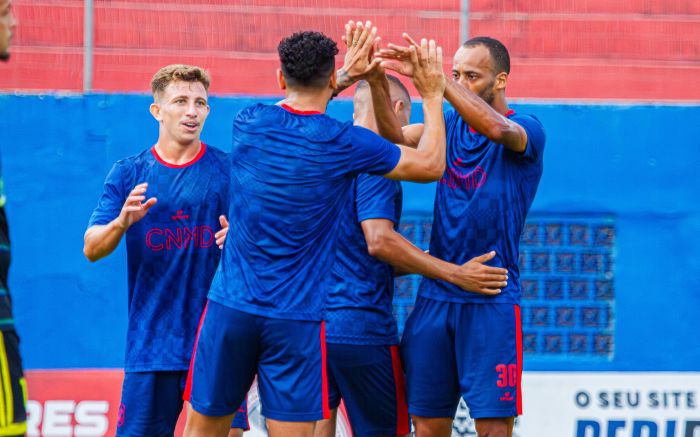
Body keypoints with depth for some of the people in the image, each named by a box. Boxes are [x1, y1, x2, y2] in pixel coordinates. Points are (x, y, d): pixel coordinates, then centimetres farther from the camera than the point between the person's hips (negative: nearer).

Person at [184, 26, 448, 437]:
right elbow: (431, 164, 4)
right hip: (295, 319, -3)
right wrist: (433, 95, 16)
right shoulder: (344, 144, -9)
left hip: (230, 306, 3)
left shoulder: (249, 123, 1)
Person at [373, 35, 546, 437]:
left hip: (491, 302, -5)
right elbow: (397, 136, -7)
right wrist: (376, 82, -25)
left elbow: (497, 128, -28)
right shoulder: (450, 126, 11)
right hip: (435, 296, 5)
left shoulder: (527, 130, -5)